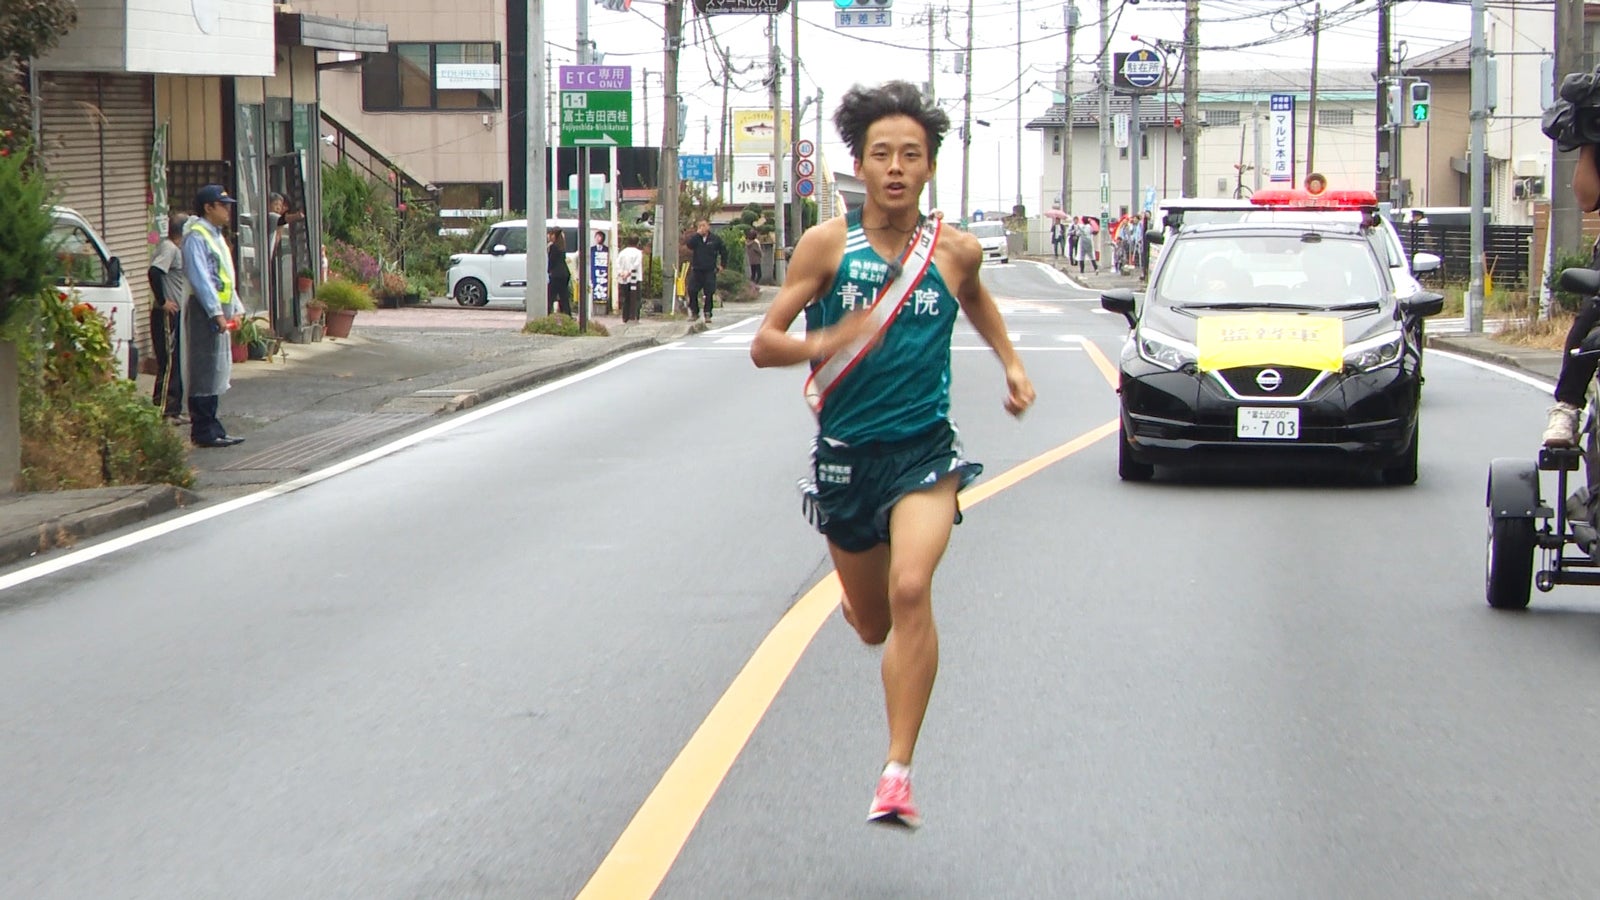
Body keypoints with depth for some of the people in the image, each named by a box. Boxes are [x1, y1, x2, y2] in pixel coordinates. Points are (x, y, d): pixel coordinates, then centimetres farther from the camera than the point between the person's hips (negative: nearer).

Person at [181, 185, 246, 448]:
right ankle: (203, 431, -5)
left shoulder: (216, 236, 19)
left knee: (217, 372, 12)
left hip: (220, 310, 10)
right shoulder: (196, 236, -12)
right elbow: (200, 277, -20)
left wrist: (235, 309, 19)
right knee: (205, 372, -8)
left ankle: (212, 429, 18)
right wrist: (216, 312, -23)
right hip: (205, 311, -10)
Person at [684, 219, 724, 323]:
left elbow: (722, 252, 11)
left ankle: (708, 314, 4)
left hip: (710, 270, -2)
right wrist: (697, 234, -18)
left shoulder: (715, 239, 1)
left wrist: (721, 265, 8)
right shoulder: (695, 238, 3)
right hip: (696, 270, 2)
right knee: (692, 291, -3)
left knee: (709, 293, -4)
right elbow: (689, 245, -18)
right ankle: (695, 312, 12)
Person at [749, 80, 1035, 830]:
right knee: (873, 626, 14)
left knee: (910, 589, -26)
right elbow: (763, 345, -8)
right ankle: (859, 591, 55)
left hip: (924, 450, -1)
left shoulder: (955, 251, -1)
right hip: (844, 454, 1)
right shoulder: (827, 245, -6)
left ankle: (897, 771, -22)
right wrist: (825, 345, -26)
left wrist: (1010, 363, 14)